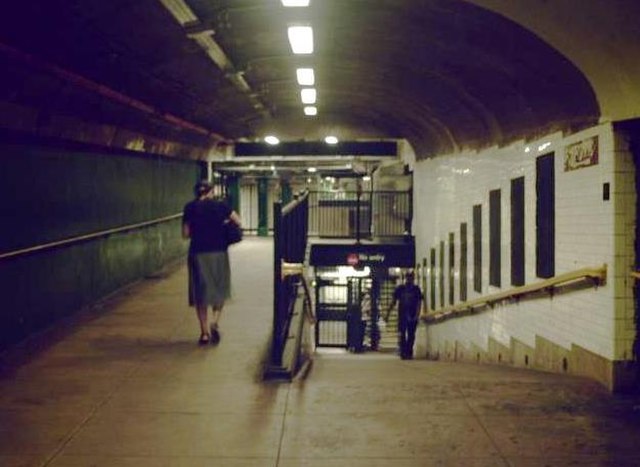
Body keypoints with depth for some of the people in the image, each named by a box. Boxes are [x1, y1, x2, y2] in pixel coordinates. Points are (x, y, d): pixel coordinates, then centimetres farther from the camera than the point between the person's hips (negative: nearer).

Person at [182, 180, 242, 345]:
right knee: (219, 290, 14)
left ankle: (205, 333, 10)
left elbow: (185, 234, 0)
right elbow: (237, 221, 6)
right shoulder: (219, 206, -1)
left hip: (198, 254, 0)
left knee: (200, 292, 9)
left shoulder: (190, 208, 0)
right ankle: (214, 322, -8)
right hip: (218, 252, 0)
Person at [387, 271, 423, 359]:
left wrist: (417, 315, -15)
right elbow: (393, 302, 8)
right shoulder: (399, 288, 5)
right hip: (402, 316, 0)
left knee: (411, 335, 3)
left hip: (412, 316, 0)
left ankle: (409, 353, 11)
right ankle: (403, 353, -7)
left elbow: (419, 303, -2)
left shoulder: (416, 289, 3)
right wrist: (388, 314, 5)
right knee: (402, 335, -7)